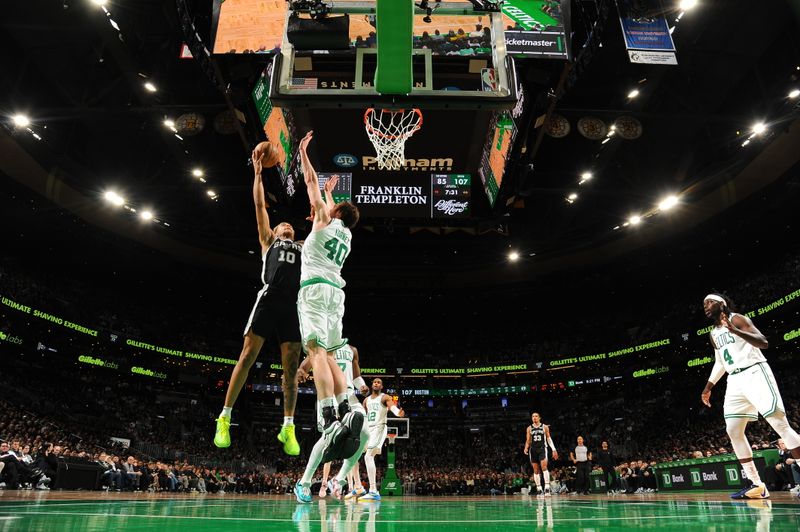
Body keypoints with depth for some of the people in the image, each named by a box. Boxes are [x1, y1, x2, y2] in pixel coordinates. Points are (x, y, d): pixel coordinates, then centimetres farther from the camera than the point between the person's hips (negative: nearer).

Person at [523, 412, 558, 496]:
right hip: (533, 450, 3)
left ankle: (547, 487, -19)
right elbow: (528, 440, 11)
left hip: (542, 448, -3)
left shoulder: (545, 427, 5)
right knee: (536, 470, 4)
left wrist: (554, 449, -1)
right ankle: (539, 489, 10)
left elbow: (548, 438, 7)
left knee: (544, 467, -18)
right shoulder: (529, 428, 10)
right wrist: (526, 448, -7)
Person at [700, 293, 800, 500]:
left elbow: (763, 343, -18)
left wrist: (734, 330, -33)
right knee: (733, 431, 0)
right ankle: (756, 484, 5)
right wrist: (708, 388, 26)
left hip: (754, 372, -7)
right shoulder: (713, 334, 17)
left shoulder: (737, 319, -5)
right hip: (735, 380, 8)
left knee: (780, 423, -14)